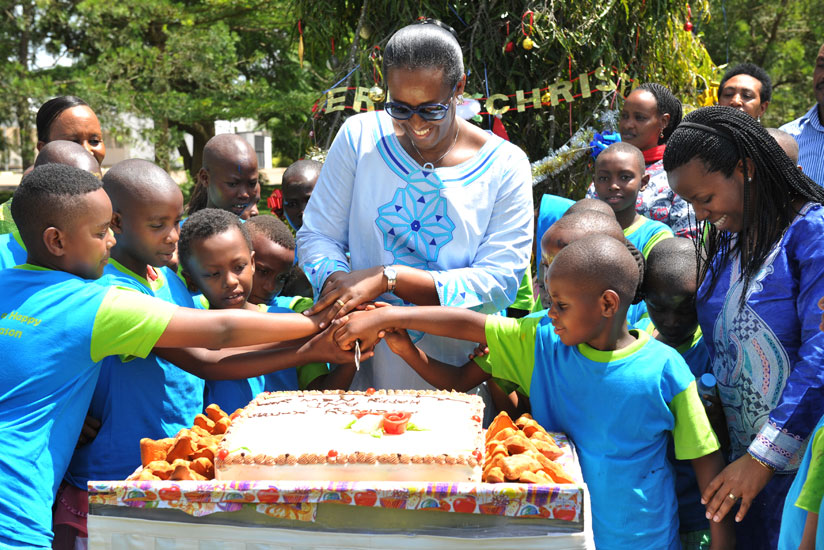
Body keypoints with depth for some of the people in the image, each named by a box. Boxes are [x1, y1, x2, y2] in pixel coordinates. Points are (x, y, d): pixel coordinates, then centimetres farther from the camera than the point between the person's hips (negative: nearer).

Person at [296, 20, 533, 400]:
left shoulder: (505, 166, -1)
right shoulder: (359, 136, 4)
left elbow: (499, 282, -8)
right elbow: (316, 236, 7)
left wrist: (387, 278, -18)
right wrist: (336, 282, -17)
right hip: (364, 365, 1)